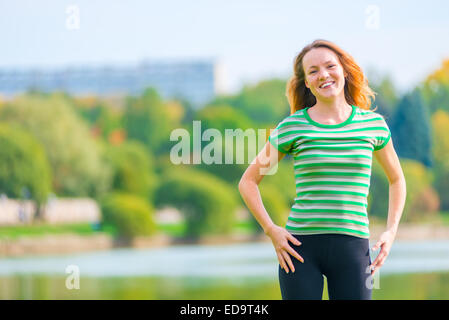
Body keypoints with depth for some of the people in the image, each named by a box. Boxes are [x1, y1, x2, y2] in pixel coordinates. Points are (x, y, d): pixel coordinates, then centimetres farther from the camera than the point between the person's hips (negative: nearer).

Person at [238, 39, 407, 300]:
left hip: (353, 248, 1)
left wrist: (391, 231, 10)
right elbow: (248, 181, 8)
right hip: (301, 247, -1)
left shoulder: (373, 124, 7)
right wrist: (271, 230, -3)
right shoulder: (293, 127, 1)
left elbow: (397, 179, 23)